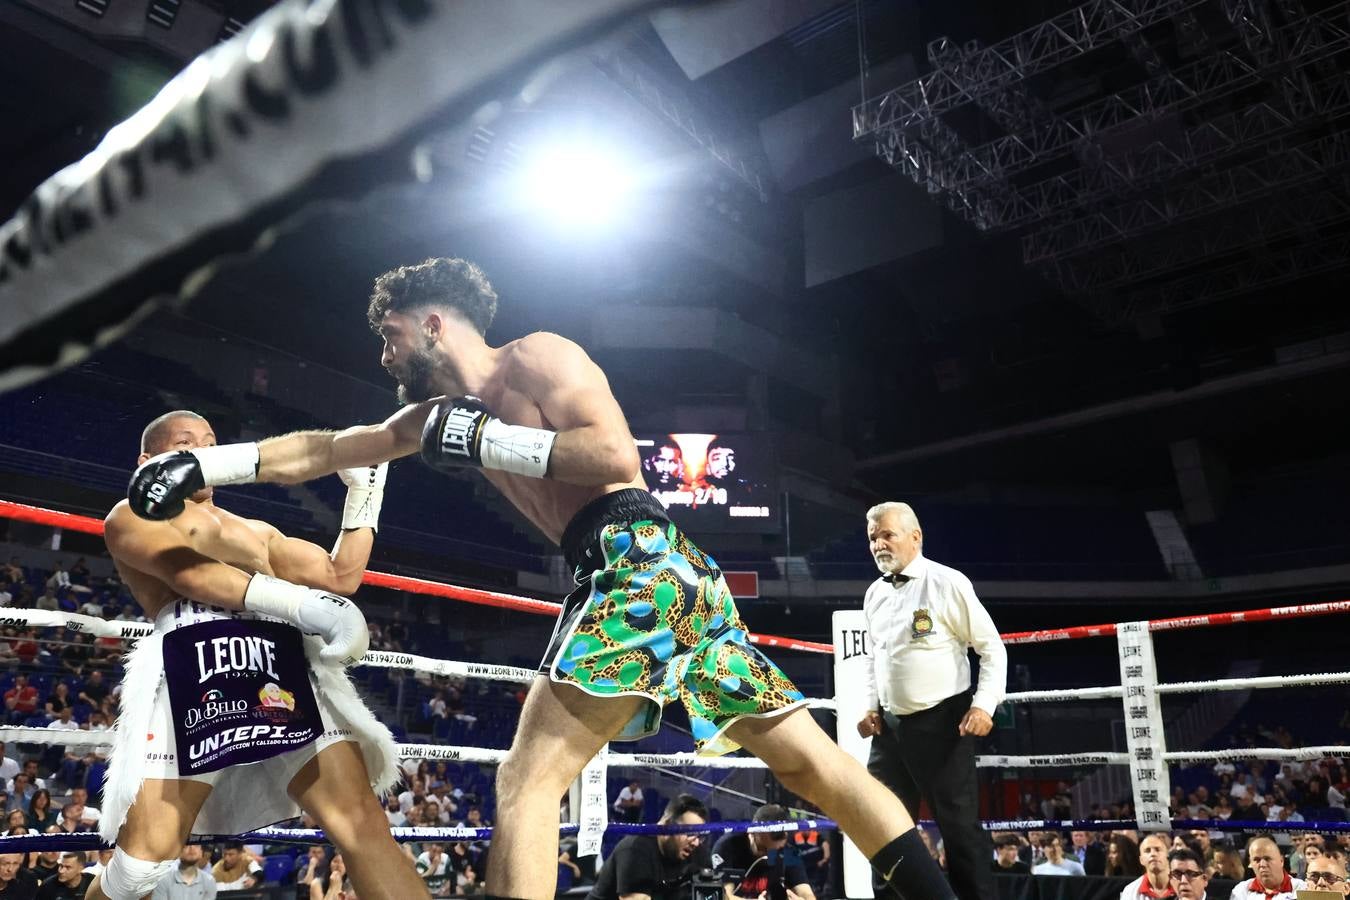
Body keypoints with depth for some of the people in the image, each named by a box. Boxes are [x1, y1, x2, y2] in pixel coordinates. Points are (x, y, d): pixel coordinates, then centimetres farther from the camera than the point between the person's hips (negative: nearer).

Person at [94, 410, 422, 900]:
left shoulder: (256, 531, 37)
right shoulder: (133, 516, 18)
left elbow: (339, 576, 32)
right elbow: (191, 574, -3)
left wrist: (364, 491, 30)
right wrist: (308, 605, -16)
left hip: (286, 666, 5)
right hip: (195, 663, -4)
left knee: (364, 826, -8)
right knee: (146, 852, -10)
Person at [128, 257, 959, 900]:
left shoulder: (537, 357, 0)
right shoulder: (437, 414, 25)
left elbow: (618, 456, -13)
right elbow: (321, 450, 28)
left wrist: (487, 442, -8)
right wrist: (204, 465, 25)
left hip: (638, 560, -10)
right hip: (659, 573, 10)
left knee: (528, 779, -8)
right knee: (807, 755, 8)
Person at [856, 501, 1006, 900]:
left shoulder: (948, 584, -8)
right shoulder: (875, 594, 10)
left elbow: (992, 648, -6)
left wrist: (984, 705, -16)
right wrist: (870, 706, 9)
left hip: (942, 722, -6)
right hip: (890, 725, 6)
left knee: (960, 827, -1)